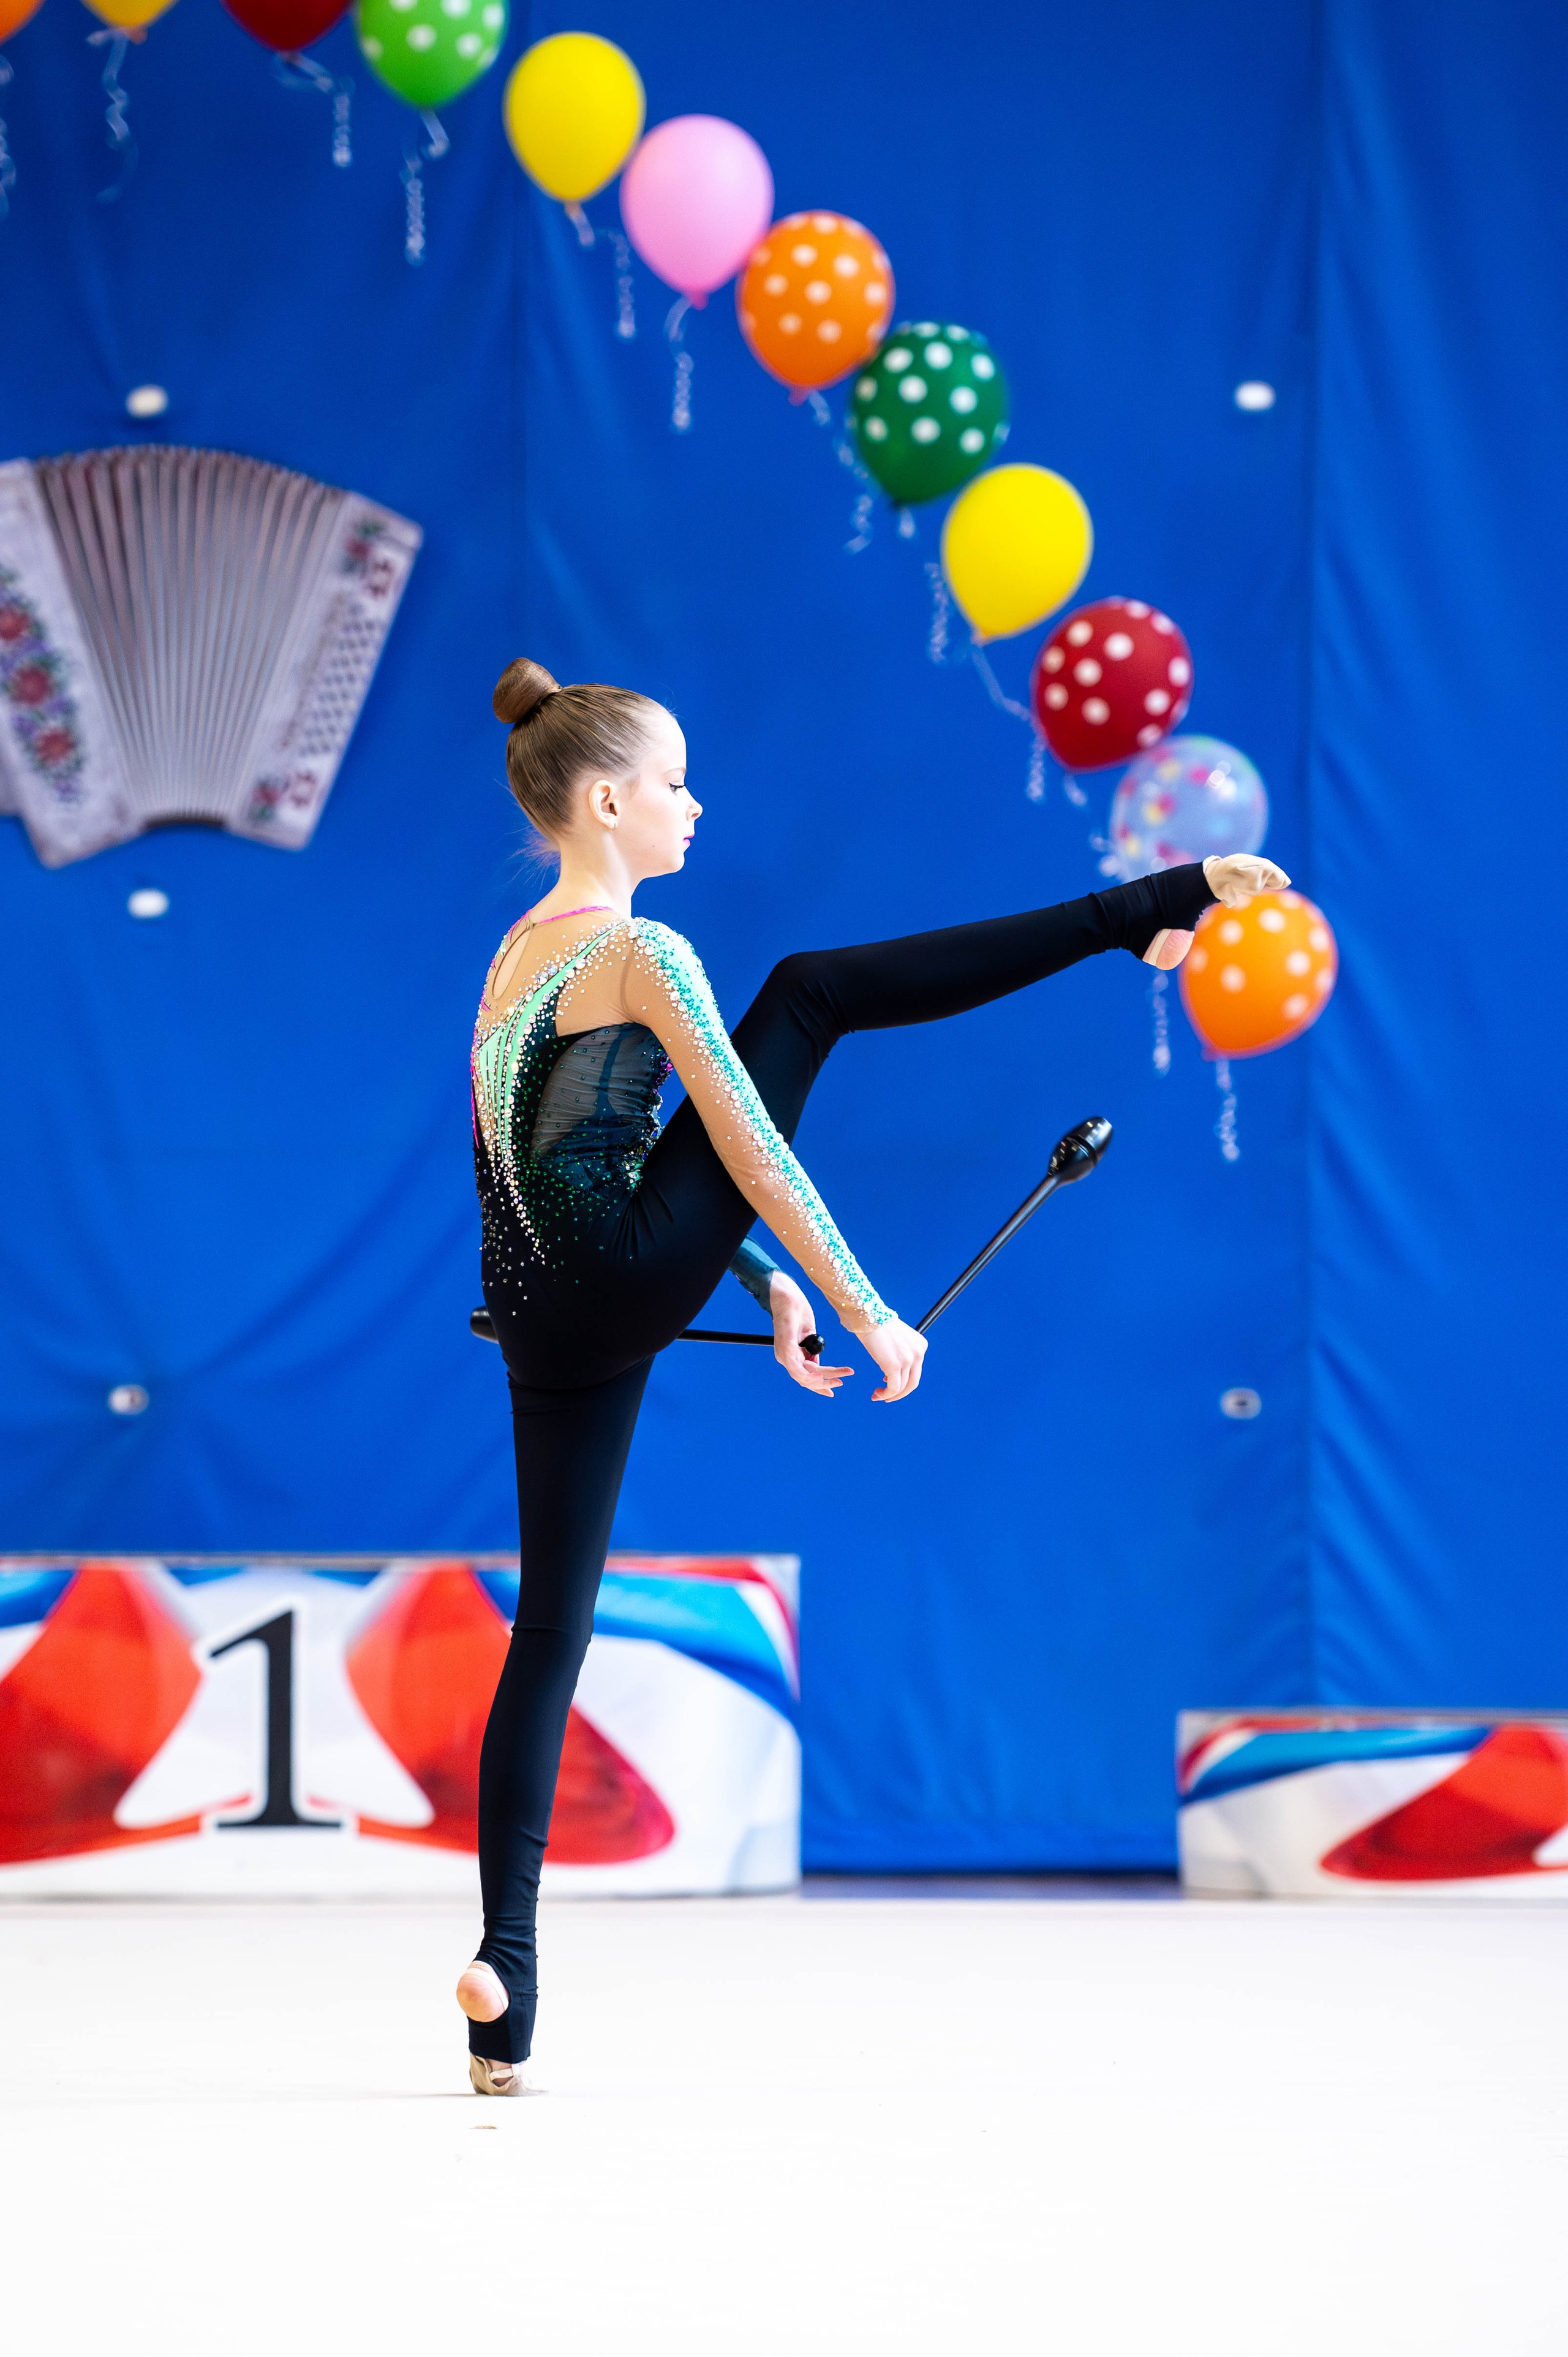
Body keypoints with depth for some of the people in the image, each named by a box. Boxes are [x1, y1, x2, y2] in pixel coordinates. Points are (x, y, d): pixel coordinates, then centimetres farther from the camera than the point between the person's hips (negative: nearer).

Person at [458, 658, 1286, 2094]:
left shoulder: (524, 955, 21)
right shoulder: (643, 955, -6)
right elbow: (753, 1154, -8)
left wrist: (768, 1282, 32)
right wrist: (867, 1312, -4)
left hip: (548, 1331, 8)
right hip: (628, 1279, -8)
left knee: (552, 1625, 8)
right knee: (808, 990, 4)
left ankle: (505, 1988, 2)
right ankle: (1149, 909, 7)